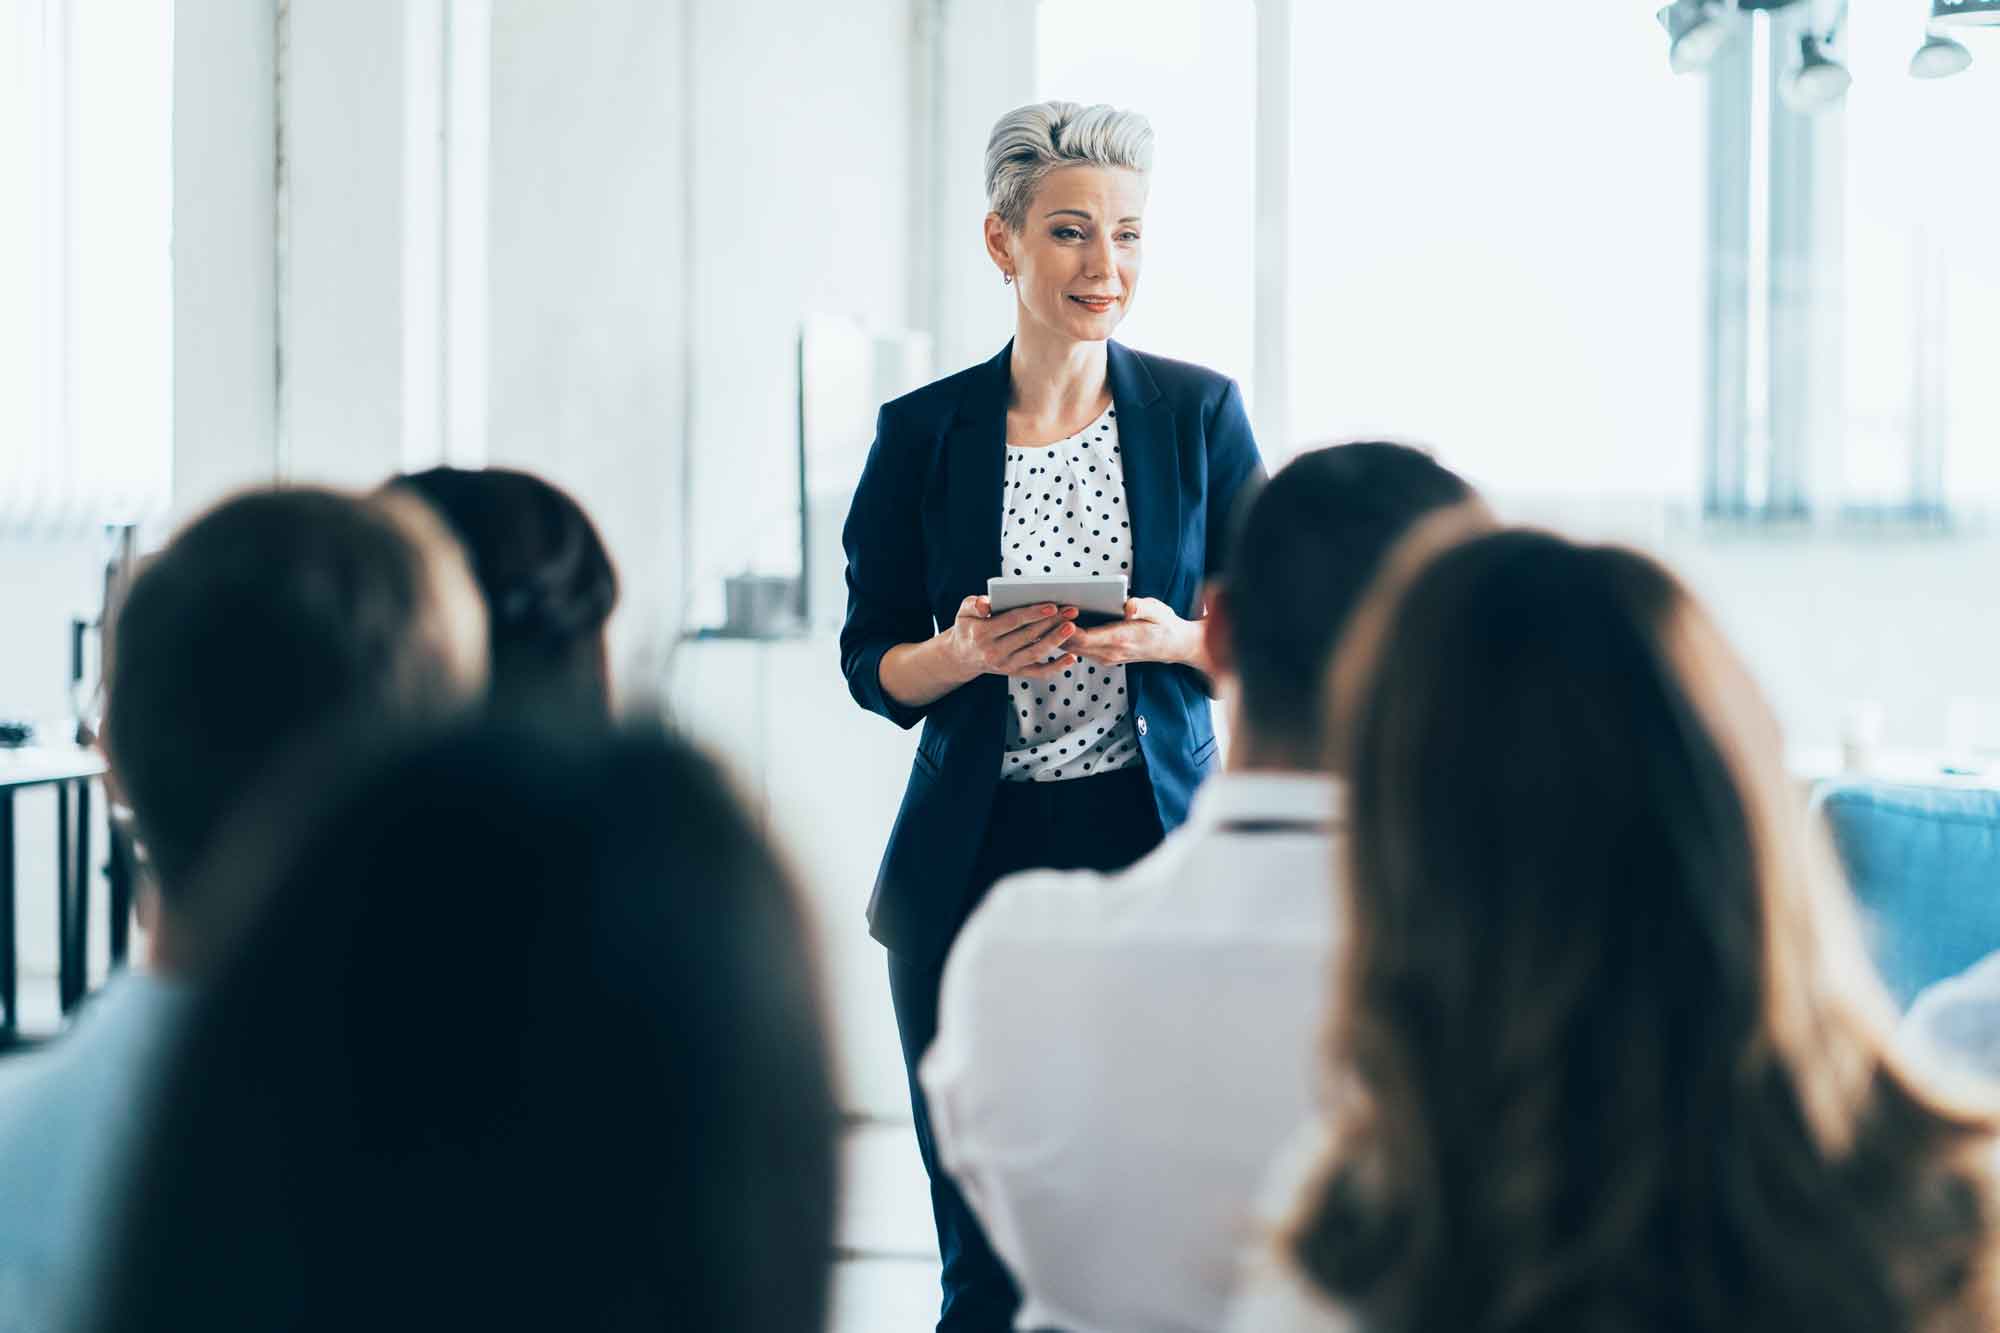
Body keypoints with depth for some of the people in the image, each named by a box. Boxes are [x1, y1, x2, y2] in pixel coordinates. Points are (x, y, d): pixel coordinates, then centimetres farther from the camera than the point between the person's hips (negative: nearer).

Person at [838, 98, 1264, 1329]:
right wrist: (964, 655, -14)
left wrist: (1169, 638, -15)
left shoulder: (1198, 413, 3)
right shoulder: (926, 432, 2)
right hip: (976, 861, 0)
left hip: (1156, 850, 0)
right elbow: (871, 660, 6)